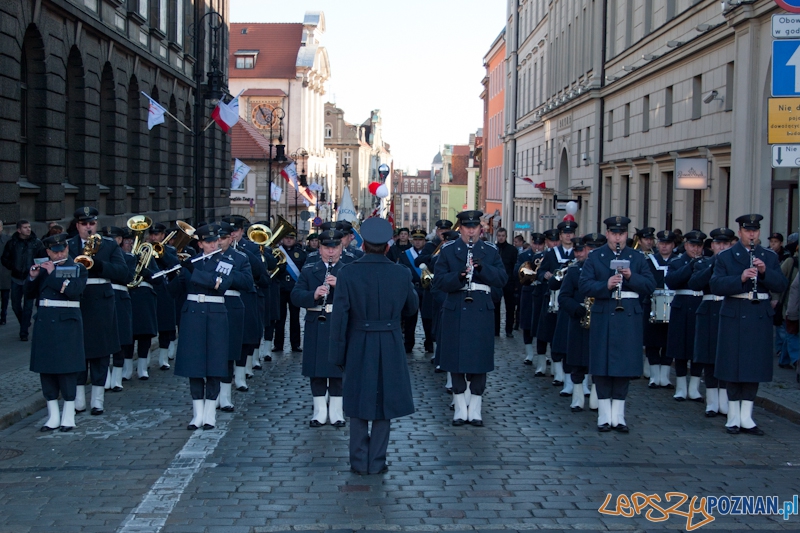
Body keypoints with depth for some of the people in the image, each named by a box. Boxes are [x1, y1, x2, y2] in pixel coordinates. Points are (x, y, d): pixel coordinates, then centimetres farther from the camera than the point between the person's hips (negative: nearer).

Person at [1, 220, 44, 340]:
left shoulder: (37, 243, -2)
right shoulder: (12, 243, 2)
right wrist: (13, 267, -7)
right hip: (16, 279, 2)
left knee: (28, 306, -3)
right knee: (15, 305, 9)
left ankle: (24, 332, 3)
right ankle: (25, 324, 33)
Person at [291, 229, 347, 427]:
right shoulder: (308, 270, 9)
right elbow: (295, 295, -2)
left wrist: (339, 285, -24)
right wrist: (313, 295, -20)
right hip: (315, 327, 1)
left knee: (338, 371, 3)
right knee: (316, 370, 5)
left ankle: (336, 412, 14)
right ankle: (319, 412, 15)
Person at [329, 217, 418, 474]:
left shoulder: (347, 274, -12)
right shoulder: (401, 274, -7)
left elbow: (339, 317, -10)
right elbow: (411, 307, 9)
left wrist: (338, 355, -1)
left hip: (359, 347, -1)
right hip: (390, 349, 1)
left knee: (358, 405, 12)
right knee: (384, 403, 11)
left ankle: (360, 462, 16)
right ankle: (377, 462, 15)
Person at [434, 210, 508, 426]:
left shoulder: (490, 251, 7)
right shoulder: (448, 250, 4)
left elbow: (502, 279, -2)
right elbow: (439, 281, -3)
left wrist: (483, 268, -18)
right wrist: (458, 277, -22)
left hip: (481, 312, 1)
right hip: (456, 312, -1)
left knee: (480, 360, 2)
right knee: (456, 360, 2)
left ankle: (475, 409, 11)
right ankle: (460, 408, 12)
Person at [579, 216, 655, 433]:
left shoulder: (637, 258, 9)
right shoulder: (594, 257, 5)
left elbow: (650, 285, 2)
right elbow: (584, 285, -5)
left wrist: (631, 277, -15)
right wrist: (606, 285, -21)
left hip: (629, 317, 1)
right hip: (603, 316, -1)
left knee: (625, 365, 3)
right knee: (602, 365, 0)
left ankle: (618, 416, 12)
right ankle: (604, 415, 9)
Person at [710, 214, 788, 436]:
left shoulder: (770, 258, 11)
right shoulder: (725, 257, 2)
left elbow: (781, 285, 1)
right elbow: (716, 286, -10)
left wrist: (765, 272, -16)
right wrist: (740, 278, -23)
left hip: (760, 317, 3)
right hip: (734, 316, -3)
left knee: (755, 367, 4)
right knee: (734, 366, 1)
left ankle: (746, 417, 11)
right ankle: (733, 417, 11)